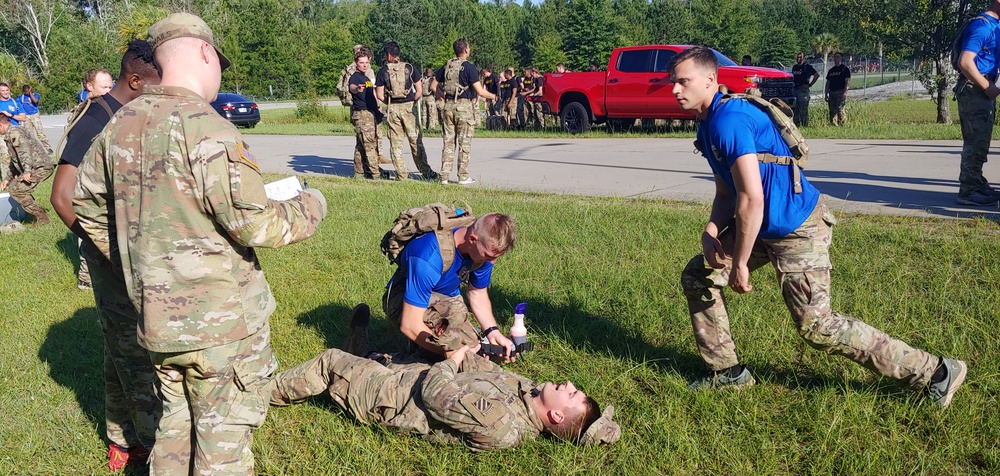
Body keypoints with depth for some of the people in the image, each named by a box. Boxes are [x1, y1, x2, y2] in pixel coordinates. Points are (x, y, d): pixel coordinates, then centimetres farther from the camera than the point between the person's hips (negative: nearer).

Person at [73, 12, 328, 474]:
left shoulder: (119, 125, 4)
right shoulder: (207, 129, -21)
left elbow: (85, 202, 15)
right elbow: (254, 224, -23)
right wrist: (310, 206, -5)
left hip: (155, 313, 7)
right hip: (221, 319, -7)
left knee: (177, 419, 24)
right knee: (223, 435, 8)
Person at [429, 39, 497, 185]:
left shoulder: (446, 66, 8)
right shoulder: (469, 67, -8)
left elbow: (433, 85, 13)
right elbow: (480, 91, -12)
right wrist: (492, 96, 5)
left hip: (448, 106, 5)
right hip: (464, 106, -5)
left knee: (448, 142, 9)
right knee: (464, 143, 3)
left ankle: (444, 176, 8)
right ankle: (463, 177, 6)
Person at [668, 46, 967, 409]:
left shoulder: (728, 120, -23)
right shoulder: (708, 124, 9)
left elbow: (751, 198, -28)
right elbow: (725, 193, 14)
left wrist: (740, 264, -21)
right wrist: (711, 231, -6)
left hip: (797, 229, -10)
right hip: (763, 227, 10)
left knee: (815, 326, -8)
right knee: (697, 277, 9)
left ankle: (934, 373, 5)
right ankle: (727, 372, 20)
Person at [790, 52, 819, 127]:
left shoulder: (807, 67, -4)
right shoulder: (794, 67, 16)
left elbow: (817, 75, -7)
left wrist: (810, 84, -9)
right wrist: (793, 84, 14)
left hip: (803, 90, -7)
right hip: (795, 89, 7)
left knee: (803, 109, -7)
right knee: (796, 110, 9)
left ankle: (805, 125, -4)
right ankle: (796, 124, 15)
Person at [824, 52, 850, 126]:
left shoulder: (845, 69, 2)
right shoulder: (831, 70, 20)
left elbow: (847, 82, -6)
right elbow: (828, 83, 21)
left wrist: (845, 92, -17)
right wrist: (826, 94, 13)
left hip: (840, 92, -6)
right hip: (832, 92, 6)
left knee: (840, 109, -14)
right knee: (832, 110, 3)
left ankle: (842, 124, -12)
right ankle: (833, 124, 6)